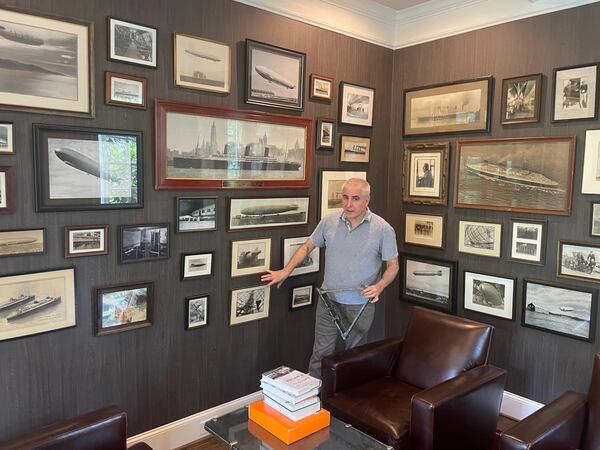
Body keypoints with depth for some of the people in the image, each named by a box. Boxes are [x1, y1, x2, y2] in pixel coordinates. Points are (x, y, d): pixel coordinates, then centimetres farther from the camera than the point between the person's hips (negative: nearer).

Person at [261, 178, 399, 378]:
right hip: (328, 300, 2)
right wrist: (286, 271, 0)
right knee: (321, 352, 8)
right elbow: (307, 246, 9)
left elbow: (393, 265, -4)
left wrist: (379, 286, -22)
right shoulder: (329, 221, -2)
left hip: (361, 304, -1)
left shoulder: (383, 229, -10)